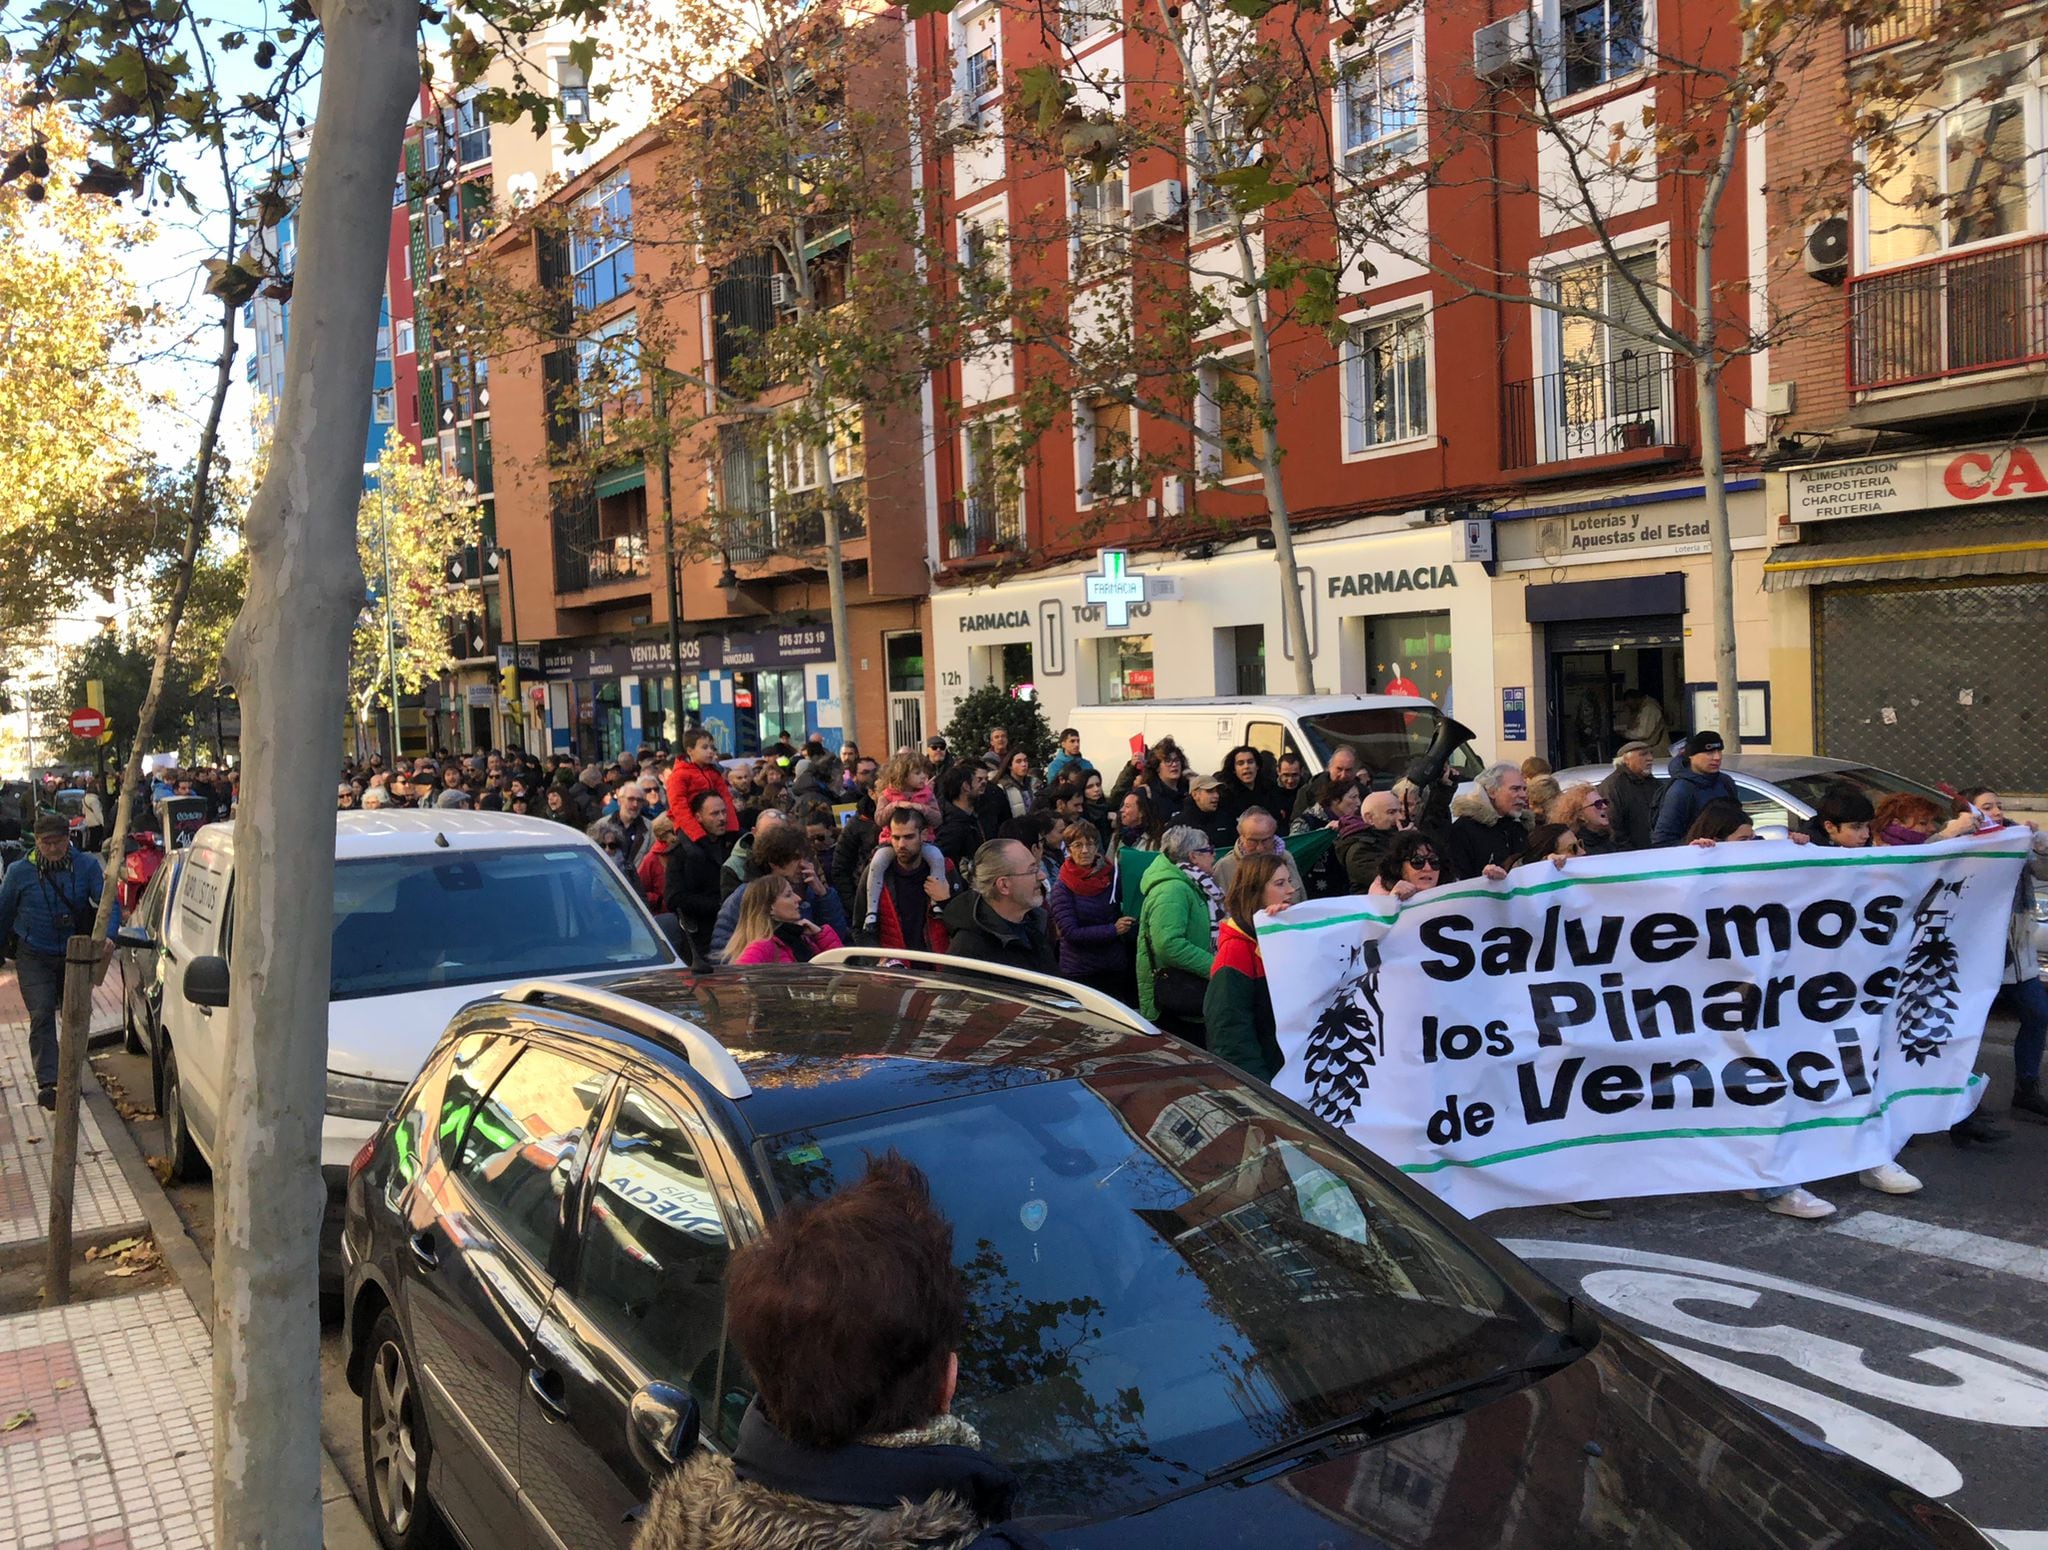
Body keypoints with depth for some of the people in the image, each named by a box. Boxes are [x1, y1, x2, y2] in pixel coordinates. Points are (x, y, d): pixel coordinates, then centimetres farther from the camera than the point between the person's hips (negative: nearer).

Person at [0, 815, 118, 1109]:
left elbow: (111, 904, -12)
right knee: (41, 1015, -14)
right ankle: (47, 1083, -19)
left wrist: (107, 935, -28)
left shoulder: (87, 866, -8)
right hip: (34, 957, -2)